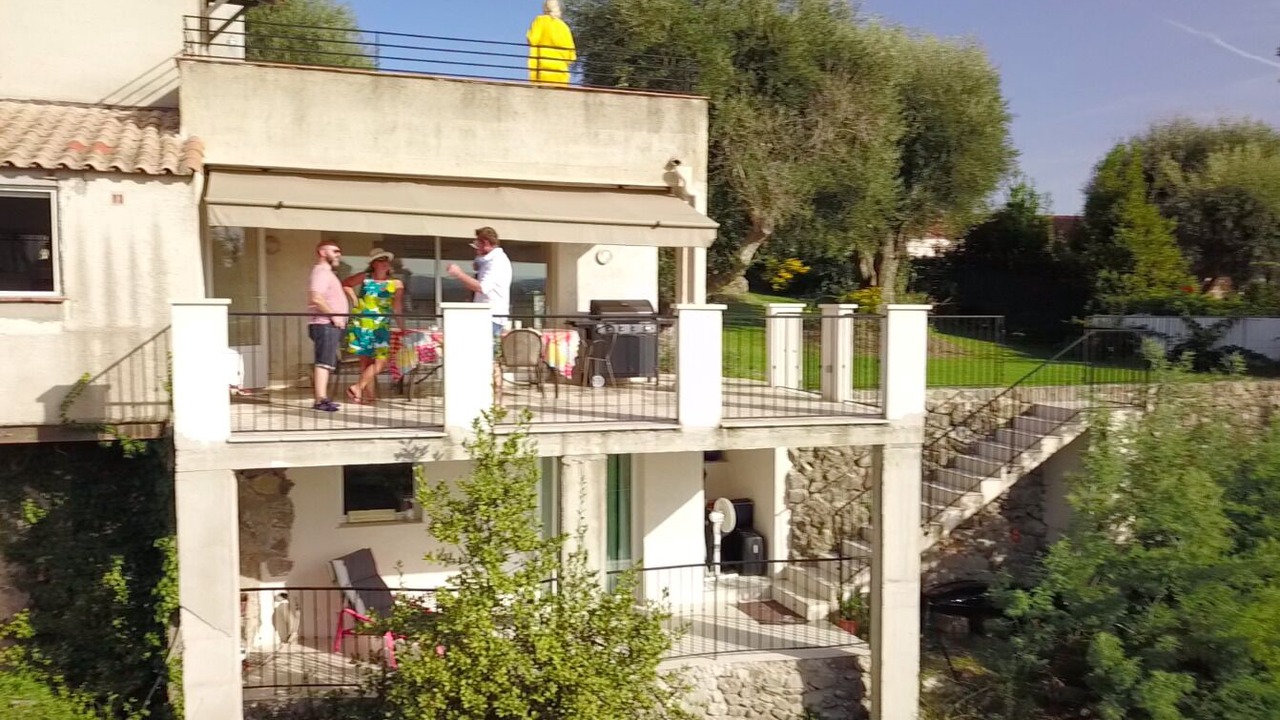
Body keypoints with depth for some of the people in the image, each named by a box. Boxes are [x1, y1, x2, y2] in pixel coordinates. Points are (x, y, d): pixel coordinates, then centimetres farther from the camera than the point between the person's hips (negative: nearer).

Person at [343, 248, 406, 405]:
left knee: (381, 361, -13)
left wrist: (402, 329, 2)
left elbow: (397, 310, 5)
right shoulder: (365, 278, 5)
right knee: (366, 361, 2)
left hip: (381, 327, 1)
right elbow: (345, 285, 19)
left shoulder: (396, 284, 5)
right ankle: (370, 396, 4)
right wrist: (354, 298, 6)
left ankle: (358, 387, -6)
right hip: (362, 326, 0)